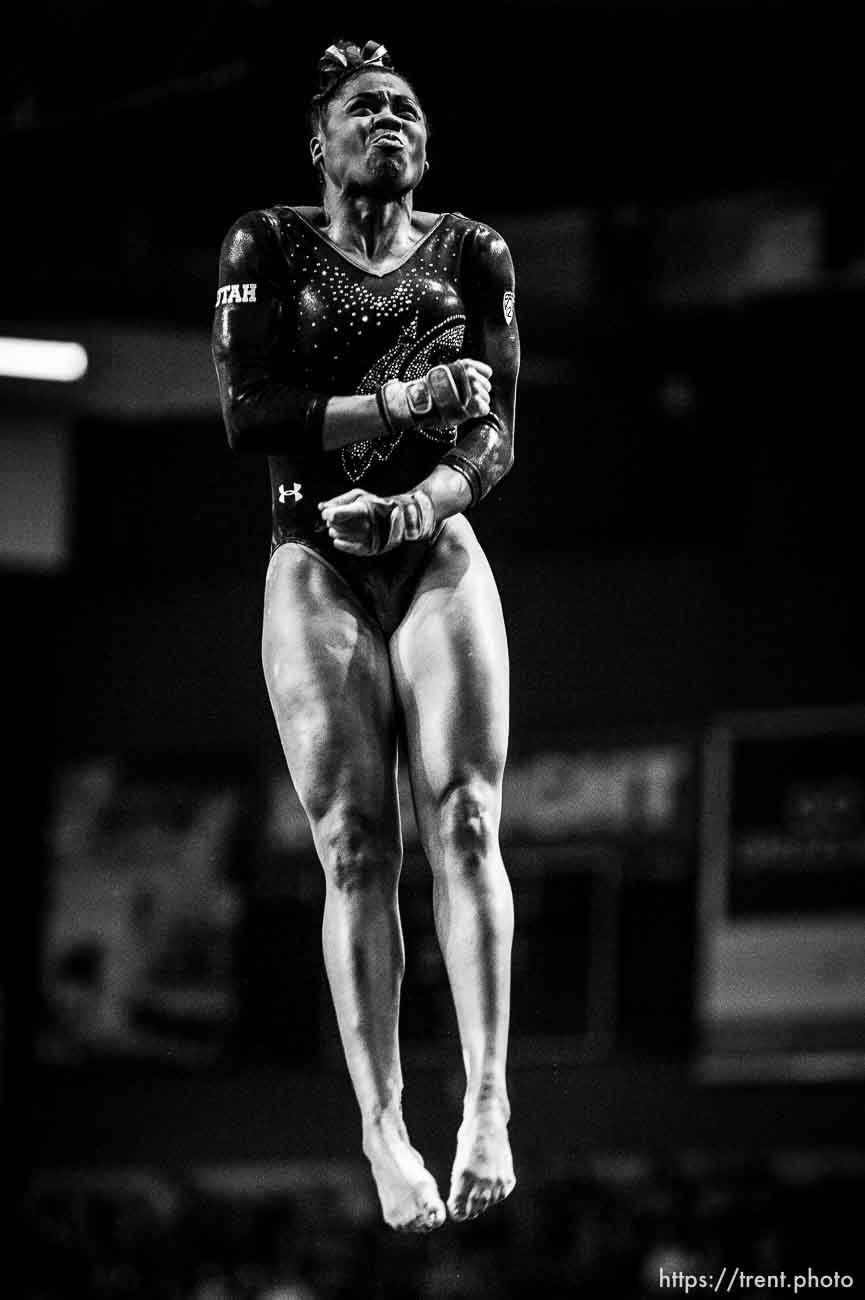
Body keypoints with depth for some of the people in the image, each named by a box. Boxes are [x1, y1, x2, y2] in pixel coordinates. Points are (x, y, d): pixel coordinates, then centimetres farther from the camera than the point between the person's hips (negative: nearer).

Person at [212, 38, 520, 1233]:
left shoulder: (471, 255, 11)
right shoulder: (266, 248, 7)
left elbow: (496, 431, 3)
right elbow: (249, 415, -4)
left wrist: (423, 503, -17)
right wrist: (399, 404, -11)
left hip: (438, 551, 1)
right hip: (315, 566, -1)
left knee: (463, 818, -16)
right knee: (356, 847, -8)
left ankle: (487, 1096, -24)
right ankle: (383, 1127, -9)